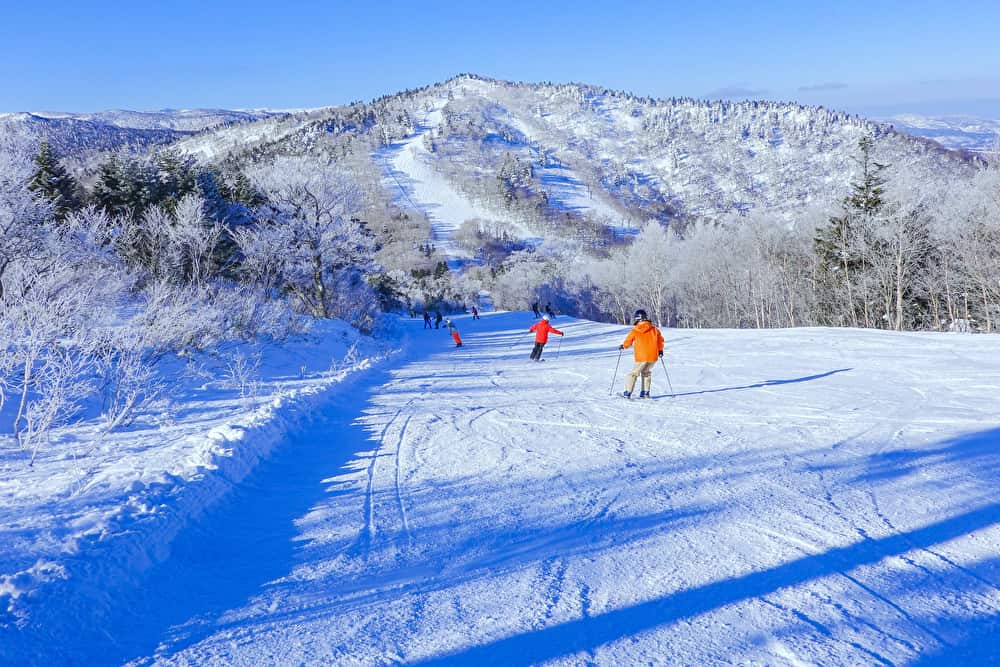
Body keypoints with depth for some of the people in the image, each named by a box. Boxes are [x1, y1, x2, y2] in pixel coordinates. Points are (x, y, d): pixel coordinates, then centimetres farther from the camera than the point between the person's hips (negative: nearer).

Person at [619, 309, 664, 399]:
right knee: (646, 373, 22)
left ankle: (628, 392, 3)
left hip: (641, 357, -3)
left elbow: (628, 341, 6)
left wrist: (623, 346, 27)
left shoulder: (635, 331, -4)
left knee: (634, 373, 8)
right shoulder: (654, 329, 4)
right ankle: (645, 392, 17)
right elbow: (660, 340, 12)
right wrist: (660, 350, 28)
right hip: (653, 356, 3)